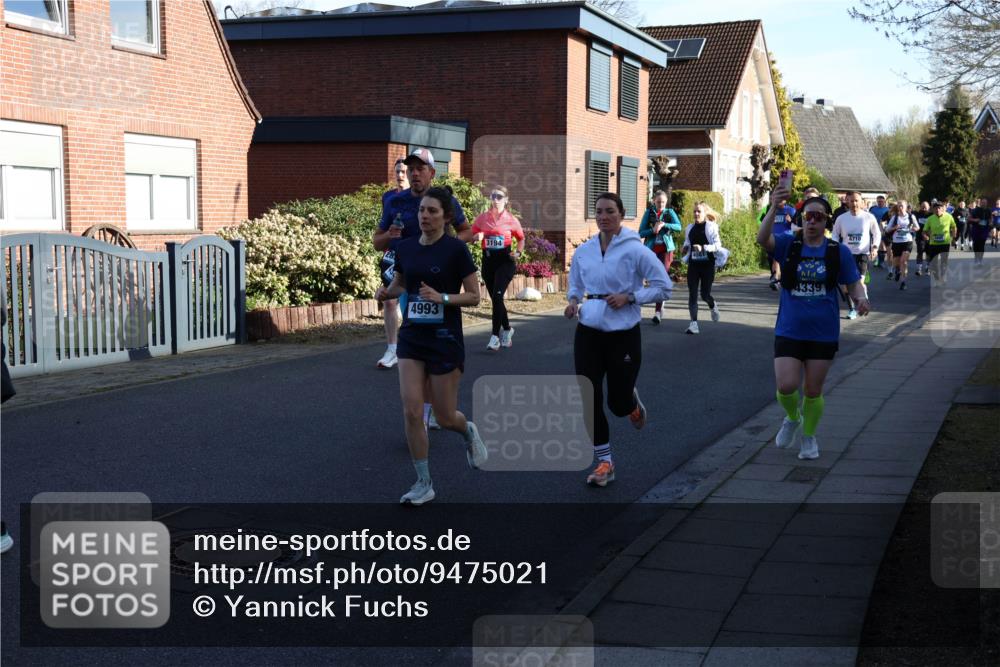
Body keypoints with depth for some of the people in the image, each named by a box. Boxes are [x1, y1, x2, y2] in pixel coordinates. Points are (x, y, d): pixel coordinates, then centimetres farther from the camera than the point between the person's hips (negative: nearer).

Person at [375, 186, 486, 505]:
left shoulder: (456, 248, -11)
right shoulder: (405, 247, 3)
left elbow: (474, 296, -8)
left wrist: (441, 297, -23)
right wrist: (386, 292, -3)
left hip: (445, 339, -4)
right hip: (411, 337, 4)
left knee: (444, 417, 3)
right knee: (411, 411, -5)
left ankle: (469, 432, 40)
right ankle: (424, 484, 7)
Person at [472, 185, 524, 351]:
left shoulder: (511, 219, -1)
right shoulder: (483, 217, 4)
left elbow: (521, 238, 12)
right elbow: (472, 234, 10)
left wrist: (518, 252, -5)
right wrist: (478, 236, -12)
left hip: (505, 260, -4)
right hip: (488, 260, 4)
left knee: (497, 296, -17)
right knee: (495, 298, 11)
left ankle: (495, 336, -15)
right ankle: (507, 329, 34)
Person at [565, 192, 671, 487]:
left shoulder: (635, 250, -11)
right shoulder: (583, 251, 2)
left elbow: (663, 288, -6)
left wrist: (629, 298, -17)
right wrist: (574, 301, -3)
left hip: (624, 334, -3)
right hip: (588, 333, 3)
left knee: (618, 404, 3)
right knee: (590, 400, -2)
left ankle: (632, 401, 43)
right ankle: (604, 462, 12)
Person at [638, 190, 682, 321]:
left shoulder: (669, 212, 5)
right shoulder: (649, 213, 5)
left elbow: (678, 226, -11)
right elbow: (641, 233, 1)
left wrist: (664, 225, -24)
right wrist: (653, 230, -17)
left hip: (666, 249, -1)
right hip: (651, 250, 1)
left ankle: (658, 311, -10)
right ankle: (660, 304, 28)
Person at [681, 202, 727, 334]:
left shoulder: (711, 227, -5)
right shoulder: (690, 228, 8)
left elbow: (717, 245, -11)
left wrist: (703, 248, -25)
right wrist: (684, 249, -1)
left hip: (707, 264, -4)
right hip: (693, 264, 4)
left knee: (705, 294, 0)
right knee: (692, 294, -5)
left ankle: (713, 306, 37)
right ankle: (694, 323, -4)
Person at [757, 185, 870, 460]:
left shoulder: (839, 252, -1)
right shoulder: (789, 245, -3)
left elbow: (854, 284, 3)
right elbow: (762, 238, -22)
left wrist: (860, 298, -20)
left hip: (823, 334, 1)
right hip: (789, 331, 0)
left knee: (813, 391, 9)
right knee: (786, 386, -11)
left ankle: (809, 436, 32)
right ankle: (793, 418, 23)